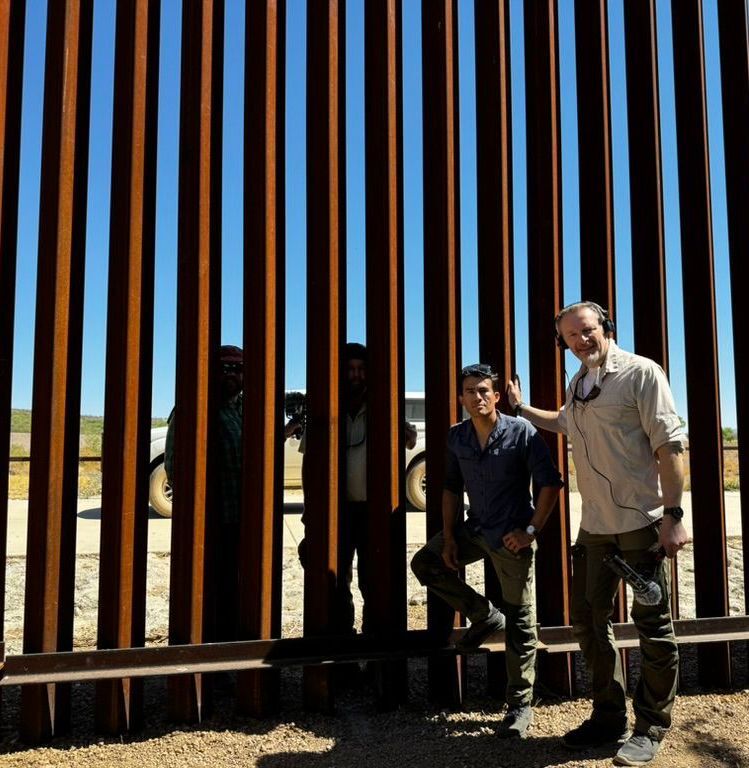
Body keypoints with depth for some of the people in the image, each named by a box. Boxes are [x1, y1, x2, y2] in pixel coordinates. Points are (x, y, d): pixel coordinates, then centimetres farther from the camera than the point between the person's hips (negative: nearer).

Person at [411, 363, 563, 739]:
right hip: (475, 529, 6)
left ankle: (520, 705, 17)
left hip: (511, 537, -5)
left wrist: (531, 530, -16)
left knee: (520, 623, 2)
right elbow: (452, 487, 9)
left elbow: (549, 483, -13)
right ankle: (484, 615, 18)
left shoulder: (522, 432, -14)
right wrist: (448, 536, 3)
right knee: (424, 562, 5)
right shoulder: (456, 437, 1)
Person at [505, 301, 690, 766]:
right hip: (595, 525, 7)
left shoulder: (641, 373, -8)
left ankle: (651, 728, 20)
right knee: (590, 621, 13)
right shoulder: (578, 386, 13)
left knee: (653, 625, 5)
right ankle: (609, 719, 28)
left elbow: (669, 444, -14)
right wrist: (521, 408, 35)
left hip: (642, 521, -7)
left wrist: (674, 515, -18)